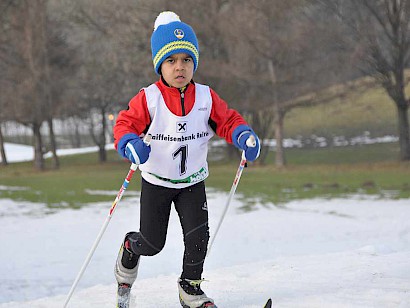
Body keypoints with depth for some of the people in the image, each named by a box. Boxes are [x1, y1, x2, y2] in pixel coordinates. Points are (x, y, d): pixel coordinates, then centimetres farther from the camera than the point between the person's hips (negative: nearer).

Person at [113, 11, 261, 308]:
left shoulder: (206, 97, -7)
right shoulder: (149, 99, -16)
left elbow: (228, 120, -2)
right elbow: (125, 123, -18)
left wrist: (244, 135, -22)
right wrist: (131, 144, -39)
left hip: (193, 183, 2)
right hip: (156, 182, -2)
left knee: (198, 236, -11)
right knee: (152, 243, 1)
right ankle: (130, 248, 38)